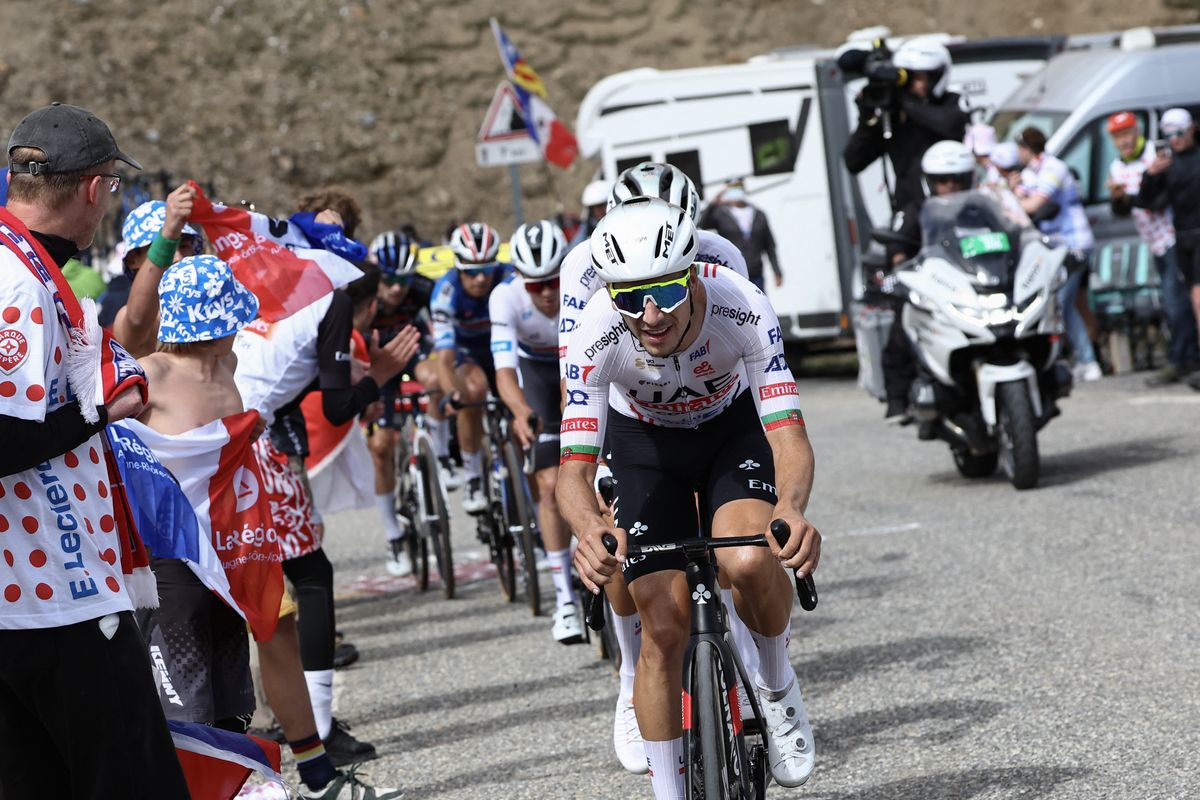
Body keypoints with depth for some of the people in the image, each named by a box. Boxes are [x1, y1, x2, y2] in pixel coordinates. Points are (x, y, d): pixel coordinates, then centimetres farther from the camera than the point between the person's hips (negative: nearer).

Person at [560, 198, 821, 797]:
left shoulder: (742, 308, -35)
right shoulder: (597, 336, -33)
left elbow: (787, 433, -38)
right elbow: (574, 468, -34)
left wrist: (790, 510, -60)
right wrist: (590, 530, -58)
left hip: (734, 426, -1)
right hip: (646, 441, 1)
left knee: (749, 562, -30)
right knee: (664, 630, -9)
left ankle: (777, 685, 1)